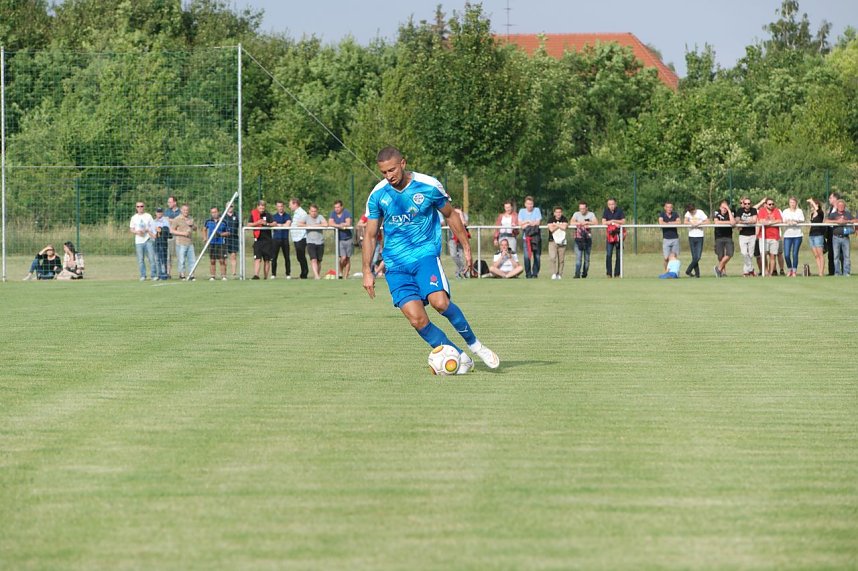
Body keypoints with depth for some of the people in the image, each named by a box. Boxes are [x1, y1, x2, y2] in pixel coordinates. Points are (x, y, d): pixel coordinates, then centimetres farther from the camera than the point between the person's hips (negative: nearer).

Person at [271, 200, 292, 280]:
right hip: (276, 238, 0)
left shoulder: (288, 216, 10)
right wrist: (283, 225, -6)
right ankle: (273, 274, -1)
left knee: (287, 257, 1)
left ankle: (288, 274, 7)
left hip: (285, 238, 0)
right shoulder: (274, 216, 12)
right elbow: (273, 225, -3)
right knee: (274, 257, -4)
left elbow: (288, 224, -6)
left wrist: (279, 225, -3)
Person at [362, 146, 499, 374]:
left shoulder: (429, 186, -6)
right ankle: (460, 358, 0)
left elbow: (450, 216, 10)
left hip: (426, 254, -2)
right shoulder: (377, 195, -1)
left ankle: (474, 344, -5)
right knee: (417, 319, -13)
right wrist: (367, 271, 5)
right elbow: (370, 235, 9)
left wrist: (466, 247, 14)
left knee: (439, 301, -27)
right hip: (396, 264, 2)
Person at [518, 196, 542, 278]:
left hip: (536, 236, 0)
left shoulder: (537, 210, 4)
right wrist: (531, 222, -7)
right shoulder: (522, 211, 7)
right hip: (526, 237, 0)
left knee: (537, 256, -2)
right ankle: (528, 274, -3)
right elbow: (520, 224, -1)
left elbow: (538, 222, -5)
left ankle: (535, 273, 6)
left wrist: (526, 224, -7)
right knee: (527, 256, -10)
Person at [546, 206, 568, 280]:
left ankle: (559, 274, 11)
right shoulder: (551, 219, 2)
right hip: (553, 241, -1)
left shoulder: (564, 219, 4)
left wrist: (556, 225, -6)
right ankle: (554, 274, -14)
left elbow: (564, 227, -13)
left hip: (562, 242, 1)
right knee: (552, 257, -16)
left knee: (561, 259, 1)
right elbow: (551, 229, -11)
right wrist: (560, 226, -5)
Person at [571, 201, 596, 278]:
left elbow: (596, 222, -10)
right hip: (578, 238, -1)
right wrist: (581, 223, -17)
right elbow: (572, 222, -10)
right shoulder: (576, 214, 5)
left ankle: (584, 274, 16)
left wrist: (586, 222, -16)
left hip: (588, 239, 1)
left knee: (587, 258, 4)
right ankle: (577, 274, -15)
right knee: (578, 257, -12)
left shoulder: (591, 214, 5)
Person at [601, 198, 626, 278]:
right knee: (608, 254, -8)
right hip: (609, 234, 1)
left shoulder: (619, 211, -1)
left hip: (618, 234, -1)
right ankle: (609, 273, -5)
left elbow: (623, 221, -7)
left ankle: (617, 274, 6)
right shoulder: (606, 211, 4)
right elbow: (603, 222, -5)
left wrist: (613, 221, -13)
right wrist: (613, 223, -14)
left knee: (619, 255, 0)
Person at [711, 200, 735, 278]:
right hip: (719, 237, -1)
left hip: (728, 237, 1)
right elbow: (716, 222, -18)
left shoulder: (731, 213, 0)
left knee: (729, 254, -15)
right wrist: (728, 222, -14)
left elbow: (733, 222, -18)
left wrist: (729, 210, -17)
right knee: (720, 256, -2)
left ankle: (719, 268, 3)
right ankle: (723, 271, 14)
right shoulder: (716, 213, -1)